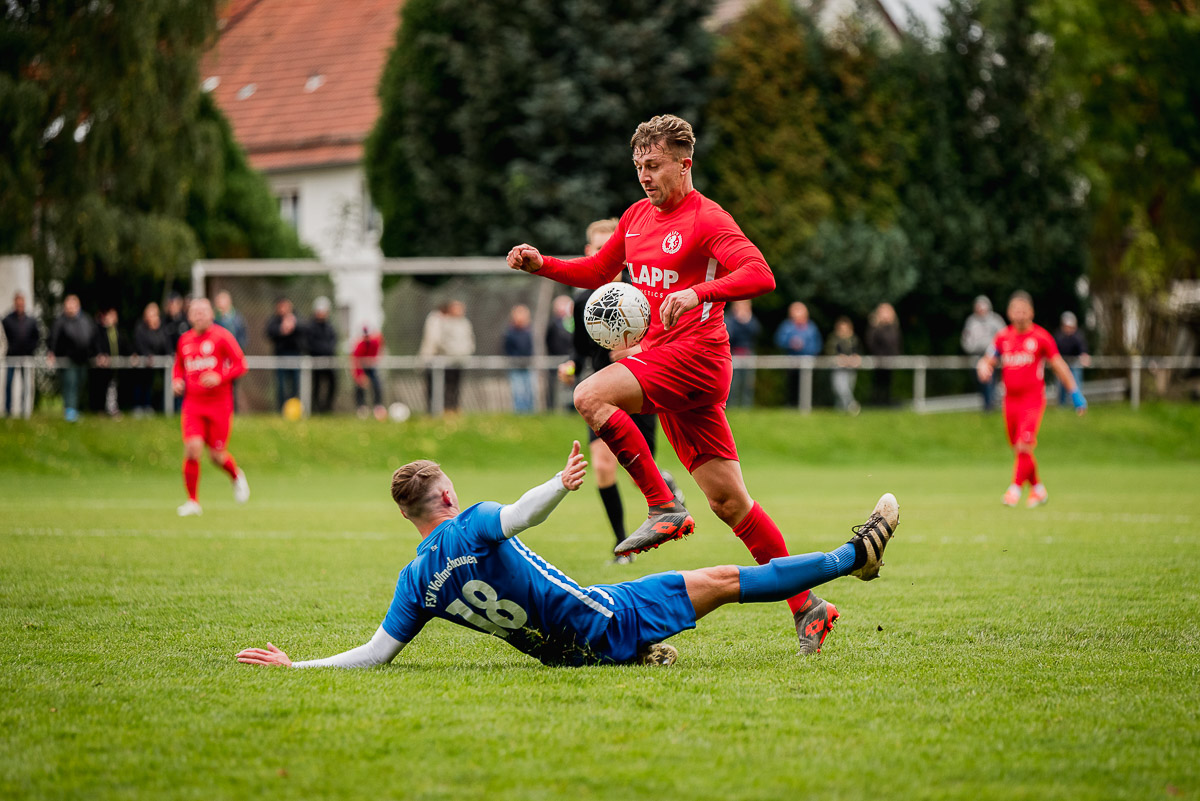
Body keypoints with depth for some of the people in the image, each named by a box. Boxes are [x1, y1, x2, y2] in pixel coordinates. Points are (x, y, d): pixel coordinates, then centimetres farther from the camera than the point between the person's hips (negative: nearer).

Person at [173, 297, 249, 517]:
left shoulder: (222, 336, -5)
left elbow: (240, 364, -6)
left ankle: (237, 476, 38)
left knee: (217, 456, 2)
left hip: (219, 404, -3)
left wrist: (220, 377, -21)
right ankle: (193, 502, -5)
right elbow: (179, 366, 24)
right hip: (193, 403, 3)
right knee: (192, 448, -15)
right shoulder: (185, 340, 9)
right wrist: (176, 380, 3)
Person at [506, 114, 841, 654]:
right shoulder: (637, 218, 18)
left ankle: (664, 508, -18)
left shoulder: (707, 220, -7)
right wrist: (541, 264, 15)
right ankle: (806, 607, 8)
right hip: (661, 357, 8)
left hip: (693, 352, -8)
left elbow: (760, 276, -19)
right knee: (727, 500, 5)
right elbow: (599, 271, 31)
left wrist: (698, 292, -32)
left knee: (590, 396, -25)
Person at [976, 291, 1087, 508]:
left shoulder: (1041, 337, -4)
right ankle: (1037, 488, 24)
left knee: (1024, 446, -18)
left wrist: (1075, 393, 3)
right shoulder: (1003, 337, 7)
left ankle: (1015, 489, -13)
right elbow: (987, 361, 14)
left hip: (1033, 399, -5)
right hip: (1010, 400, 5)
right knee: (1019, 450, 9)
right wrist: (983, 368, -12)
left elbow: (1059, 366, 3)